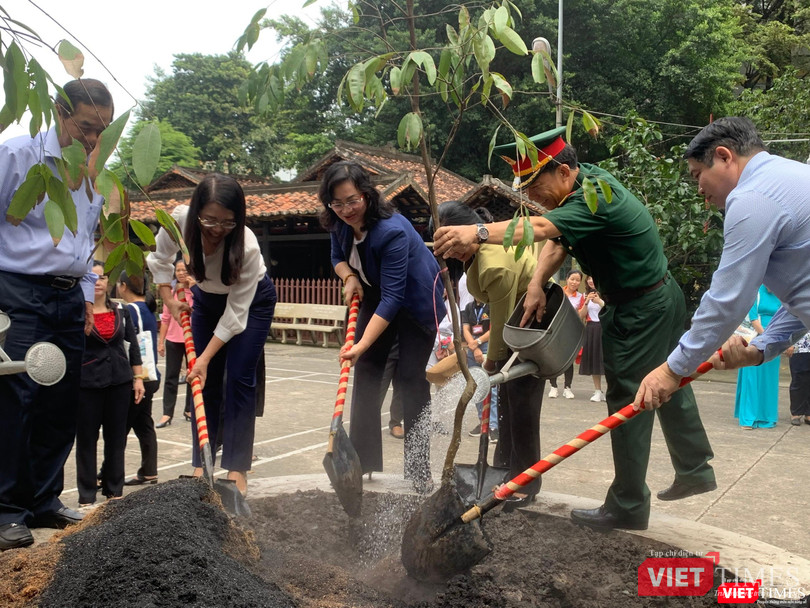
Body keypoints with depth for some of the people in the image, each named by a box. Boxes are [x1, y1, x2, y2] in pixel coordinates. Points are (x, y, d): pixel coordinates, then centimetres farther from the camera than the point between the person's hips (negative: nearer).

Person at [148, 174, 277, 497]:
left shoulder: (247, 246, -37)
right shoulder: (178, 220, -28)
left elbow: (236, 312, -30)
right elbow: (160, 258, -4)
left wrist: (204, 358, -30)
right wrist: (169, 300, -10)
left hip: (252, 300, -4)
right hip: (207, 298, 4)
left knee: (239, 379, -11)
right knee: (205, 381, 1)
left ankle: (237, 468, -4)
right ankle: (201, 464, 9)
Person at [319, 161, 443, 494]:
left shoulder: (392, 230, -34)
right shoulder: (340, 223, -12)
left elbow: (393, 298, -37)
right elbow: (338, 257, 8)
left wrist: (361, 345, -44)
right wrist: (350, 278, -16)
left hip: (416, 302, -7)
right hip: (377, 296, 7)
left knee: (411, 379, -9)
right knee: (366, 373, 2)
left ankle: (419, 472, 1)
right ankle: (364, 465, 10)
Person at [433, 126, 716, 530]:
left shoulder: (596, 196, -27)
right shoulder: (583, 184, 3)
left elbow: (542, 228, -44)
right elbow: (556, 241, 2)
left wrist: (479, 232, -56)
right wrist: (537, 284, -13)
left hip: (640, 311, -11)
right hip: (662, 299, 11)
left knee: (628, 403, -6)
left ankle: (628, 507, 3)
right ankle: (695, 470, 38)